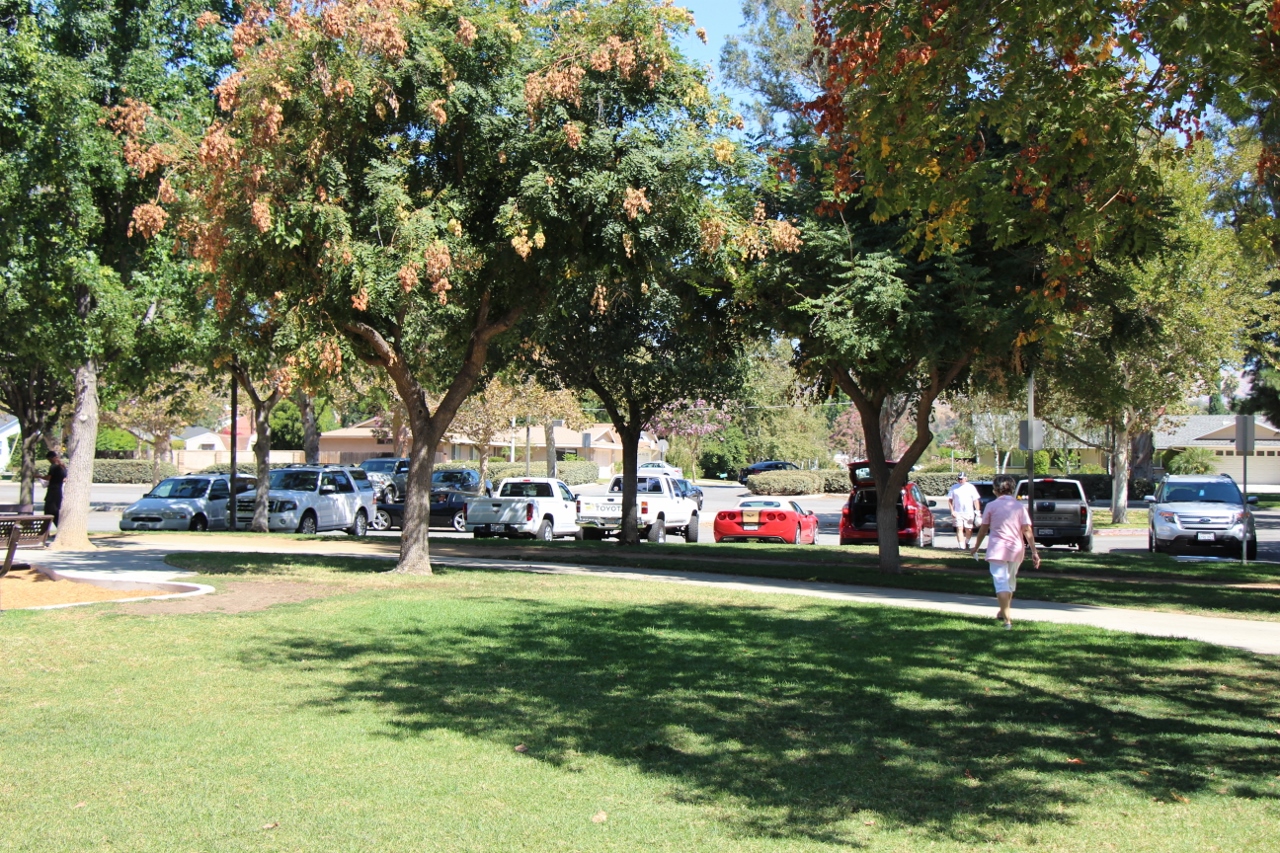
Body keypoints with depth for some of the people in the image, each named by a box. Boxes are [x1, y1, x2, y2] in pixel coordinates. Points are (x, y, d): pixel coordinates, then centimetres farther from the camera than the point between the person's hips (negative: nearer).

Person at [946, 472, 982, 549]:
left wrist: (977, 512, -8)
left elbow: (976, 500, -1)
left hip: (969, 513, 0)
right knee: (959, 529, -7)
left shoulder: (971, 487, 2)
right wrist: (952, 511, -3)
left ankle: (966, 543, 30)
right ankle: (962, 547, -8)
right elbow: (949, 500, 7)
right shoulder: (954, 488, 6)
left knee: (969, 530, 5)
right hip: (957, 513, 1)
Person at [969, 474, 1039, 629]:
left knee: (1001, 583, -5)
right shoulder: (1020, 506, -1)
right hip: (1016, 549, 3)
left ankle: (1007, 619, -16)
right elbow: (1027, 530, -6)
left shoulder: (991, 506, -4)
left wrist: (976, 547, 17)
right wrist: (1034, 552, -4)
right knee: (1010, 582, 21)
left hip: (997, 550, -3)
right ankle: (1004, 613, 37)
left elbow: (983, 529, 3)